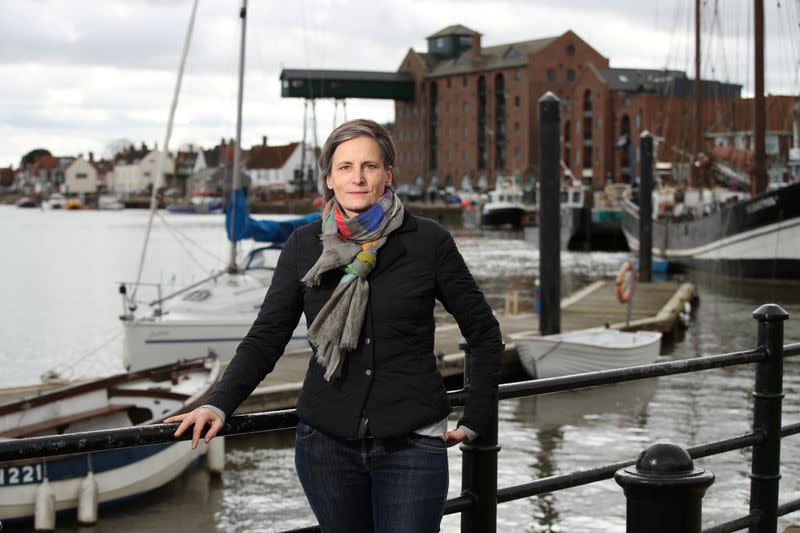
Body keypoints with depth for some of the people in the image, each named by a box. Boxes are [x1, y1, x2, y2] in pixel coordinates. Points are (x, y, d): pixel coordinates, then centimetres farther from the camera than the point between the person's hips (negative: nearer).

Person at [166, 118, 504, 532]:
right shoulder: (304, 246, 3)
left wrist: (473, 421, 4)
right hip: (326, 443, 2)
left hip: (411, 446, -2)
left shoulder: (428, 242, -2)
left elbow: (484, 334, 6)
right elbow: (266, 337, 3)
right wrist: (217, 405, -10)